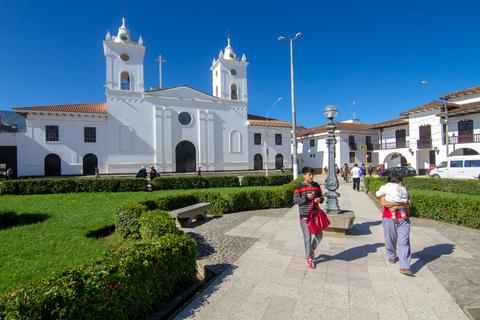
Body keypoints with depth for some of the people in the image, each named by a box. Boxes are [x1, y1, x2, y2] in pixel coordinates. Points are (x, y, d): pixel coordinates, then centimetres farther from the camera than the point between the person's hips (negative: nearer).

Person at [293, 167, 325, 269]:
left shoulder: (316, 185, 5)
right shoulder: (299, 186, -9)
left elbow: (321, 196, 13)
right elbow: (295, 200, -10)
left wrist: (320, 199, -10)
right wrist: (306, 197, -23)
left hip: (315, 214, 5)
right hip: (305, 216, -5)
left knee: (319, 235, 15)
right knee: (307, 238, 5)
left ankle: (312, 248, 45)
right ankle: (309, 259, 21)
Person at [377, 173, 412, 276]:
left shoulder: (403, 190, 14)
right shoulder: (385, 191, 4)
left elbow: (407, 204, -1)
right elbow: (384, 203, -13)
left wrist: (393, 206, -14)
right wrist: (400, 204, -16)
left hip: (403, 219, 2)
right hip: (389, 219, -1)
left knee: (404, 242, -6)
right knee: (390, 240, 9)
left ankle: (404, 267, -9)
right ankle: (392, 257, 34)